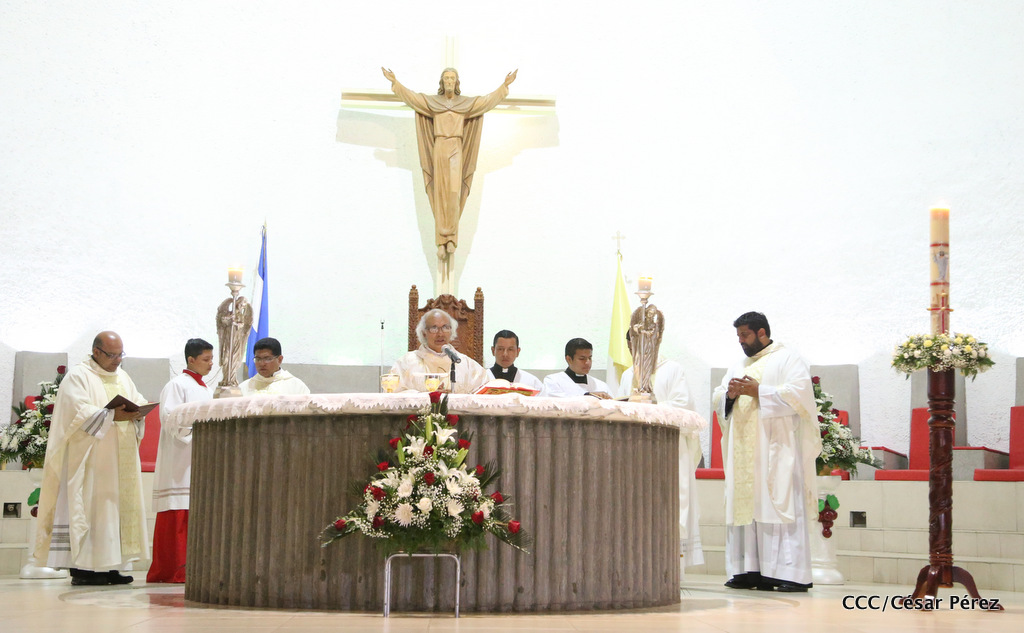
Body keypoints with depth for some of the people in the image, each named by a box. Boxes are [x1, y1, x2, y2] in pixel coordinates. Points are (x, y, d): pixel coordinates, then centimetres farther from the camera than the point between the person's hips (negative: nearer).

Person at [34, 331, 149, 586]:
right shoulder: (78, 376, -4)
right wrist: (113, 415, -25)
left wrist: (136, 413, -8)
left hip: (120, 459, 7)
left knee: (118, 506, 2)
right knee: (88, 505, -10)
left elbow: (140, 402, 15)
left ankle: (108, 566, 4)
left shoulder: (123, 377, 19)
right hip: (89, 458, -7)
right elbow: (78, 412, -15)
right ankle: (82, 567, -9)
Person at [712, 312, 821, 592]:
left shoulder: (788, 360, 3)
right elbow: (717, 401, 18)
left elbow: (798, 394, -11)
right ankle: (749, 570, 0)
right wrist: (729, 394, -4)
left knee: (778, 505, -12)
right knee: (745, 506, 0)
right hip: (744, 453, 7)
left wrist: (758, 391, -15)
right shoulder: (738, 367, 23)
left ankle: (791, 573, -13)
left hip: (777, 450, -6)